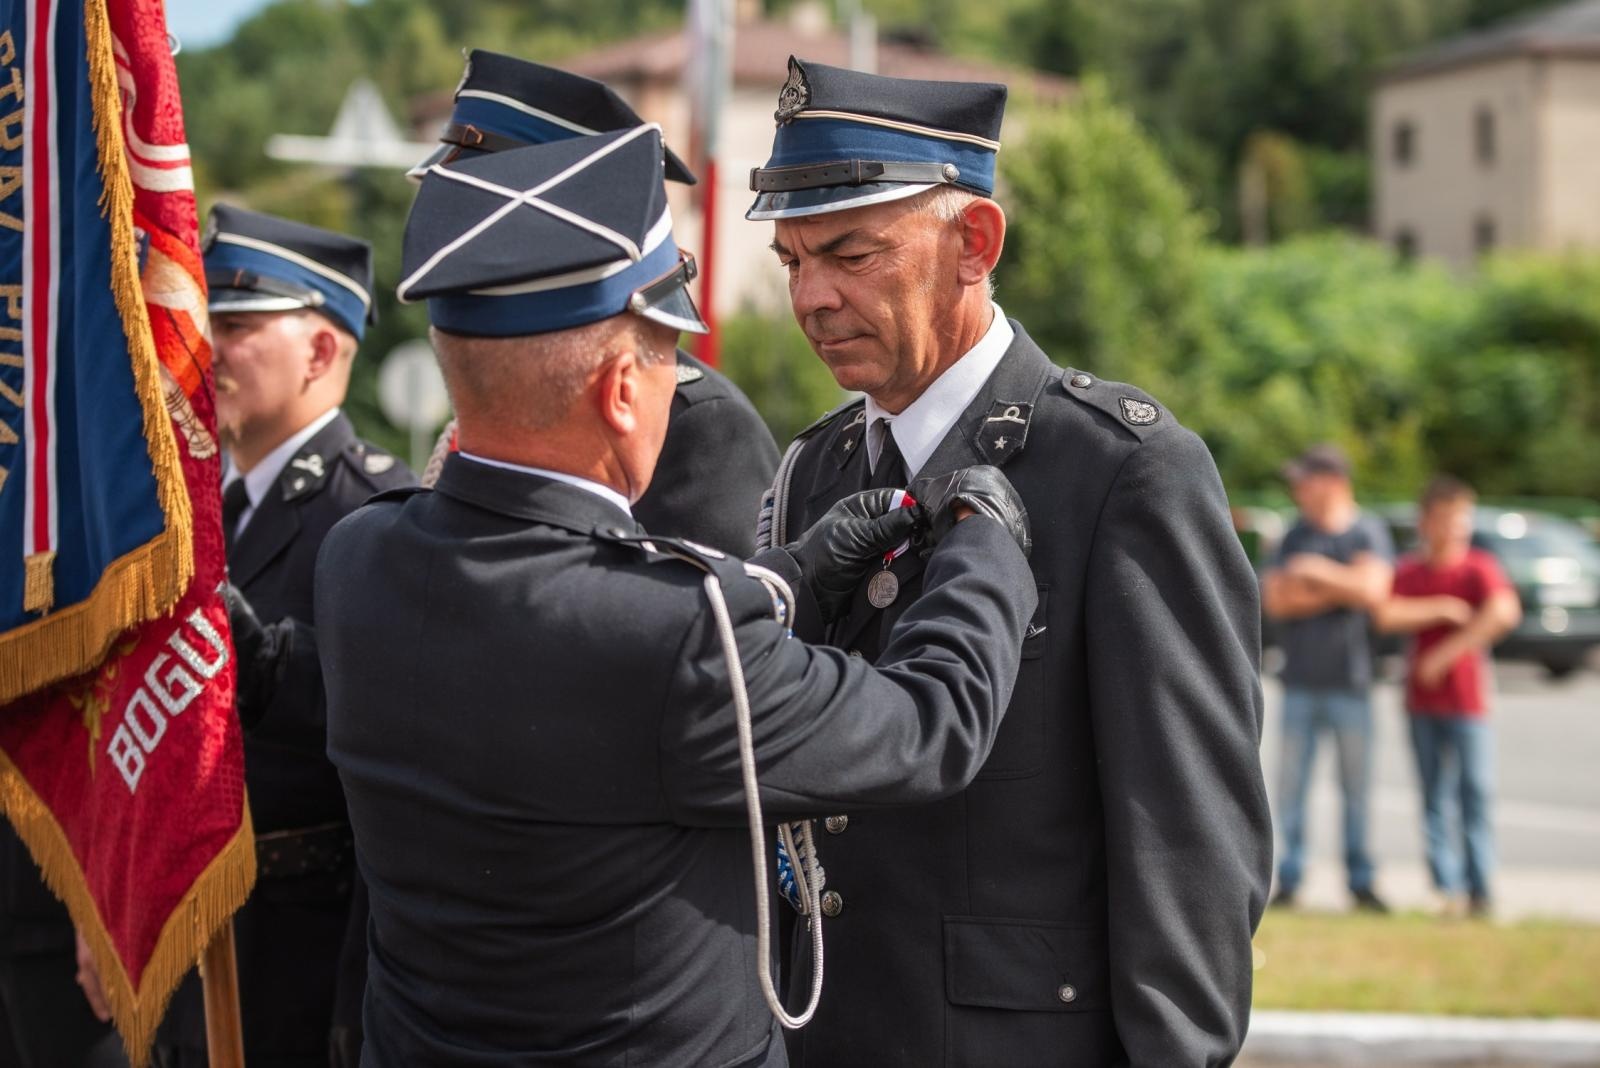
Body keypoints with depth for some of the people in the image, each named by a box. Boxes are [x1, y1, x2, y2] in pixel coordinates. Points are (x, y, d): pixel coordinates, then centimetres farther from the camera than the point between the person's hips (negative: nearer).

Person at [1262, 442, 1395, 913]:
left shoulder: (1369, 533, 0)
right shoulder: (1295, 536, 10)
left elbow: (1373, 590, -14)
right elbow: (1274, 600, 0)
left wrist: (1316, 572, -7)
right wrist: (1338, 590, -7)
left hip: (1349, 680, -2)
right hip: (1300, 680, 3)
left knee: (1356, 784, 2)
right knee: (1290, 782, -1)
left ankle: (1361, 880, 10)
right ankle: (1289, 878, 4)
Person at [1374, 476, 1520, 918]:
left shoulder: (1479, 567, -2)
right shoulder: (1409, 571, 8)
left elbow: (1504, 612, -20)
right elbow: (1386, 615, -7)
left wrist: (1445, 654, -19)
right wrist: (1441, 610, -13)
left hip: (1467, 701, -3)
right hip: (1421, 700, 3)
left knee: (1476, 794, -7)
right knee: (1434, 800, 4)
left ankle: (1481, 890, -3)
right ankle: (1447, 890, 6)